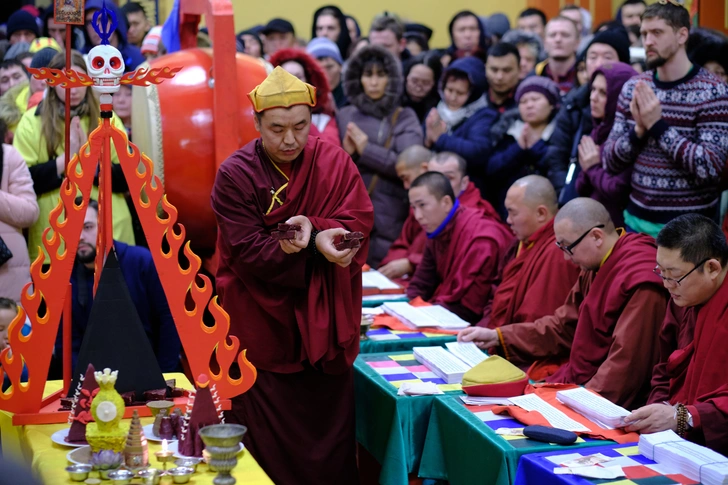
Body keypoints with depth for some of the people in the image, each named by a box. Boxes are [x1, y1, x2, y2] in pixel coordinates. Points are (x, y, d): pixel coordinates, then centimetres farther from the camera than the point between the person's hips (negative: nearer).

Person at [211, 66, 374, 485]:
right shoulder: (235, 176, -10)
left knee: (330, 419, 8)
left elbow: (360, 223, -8)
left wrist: (312, 228, -28)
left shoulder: (335, 162, -1)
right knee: (270, 438, 2)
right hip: (265, 323, -2)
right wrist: (316, 246, -28)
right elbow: (248, 250, -16)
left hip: (326, 320, 3)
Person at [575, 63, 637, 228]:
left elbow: (619, 191, -23)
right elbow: (582, 189, 12)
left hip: (616, 226, -8)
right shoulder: (600, 130, 10)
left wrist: (594, 169, -9)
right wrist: (587, 168, -8)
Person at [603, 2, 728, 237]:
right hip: (637, 220, 4)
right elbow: (611, 161, 3)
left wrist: (658, 126, -21)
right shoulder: (633, 88, 3)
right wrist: (639, 131, -15)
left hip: (688, 227, -4)